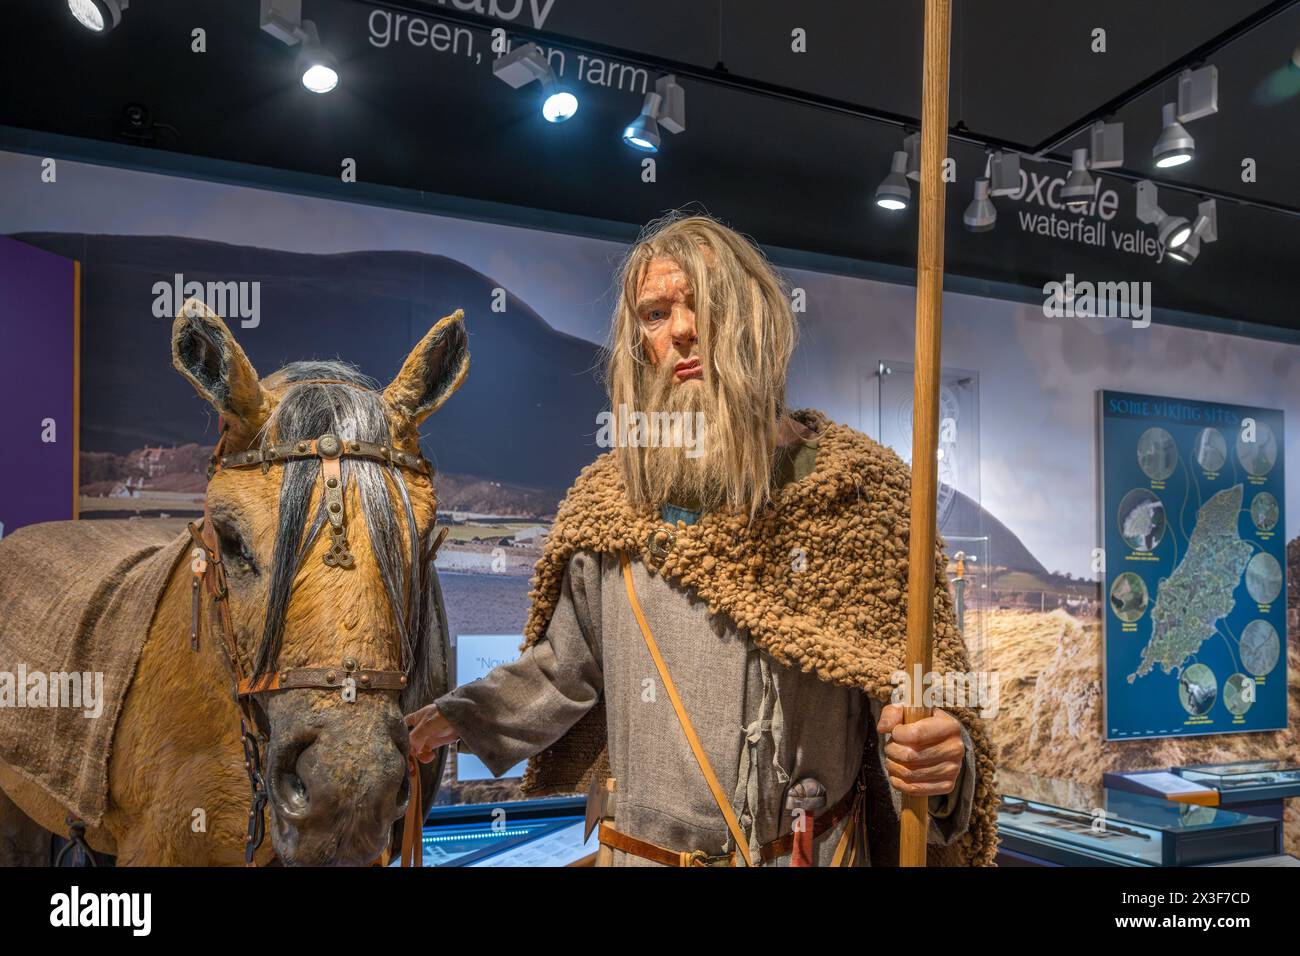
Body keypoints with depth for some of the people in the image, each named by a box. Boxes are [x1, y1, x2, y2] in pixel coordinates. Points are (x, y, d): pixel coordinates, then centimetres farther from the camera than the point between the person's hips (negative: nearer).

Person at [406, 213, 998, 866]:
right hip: (643, 850, 3)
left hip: (816, 850, -2)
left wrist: (941, 756, -27)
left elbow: (916, 678, -8)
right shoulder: (608, 500, -1)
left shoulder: (856, 487, -8)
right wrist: (462, 717, 1)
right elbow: (563, 667, 10)